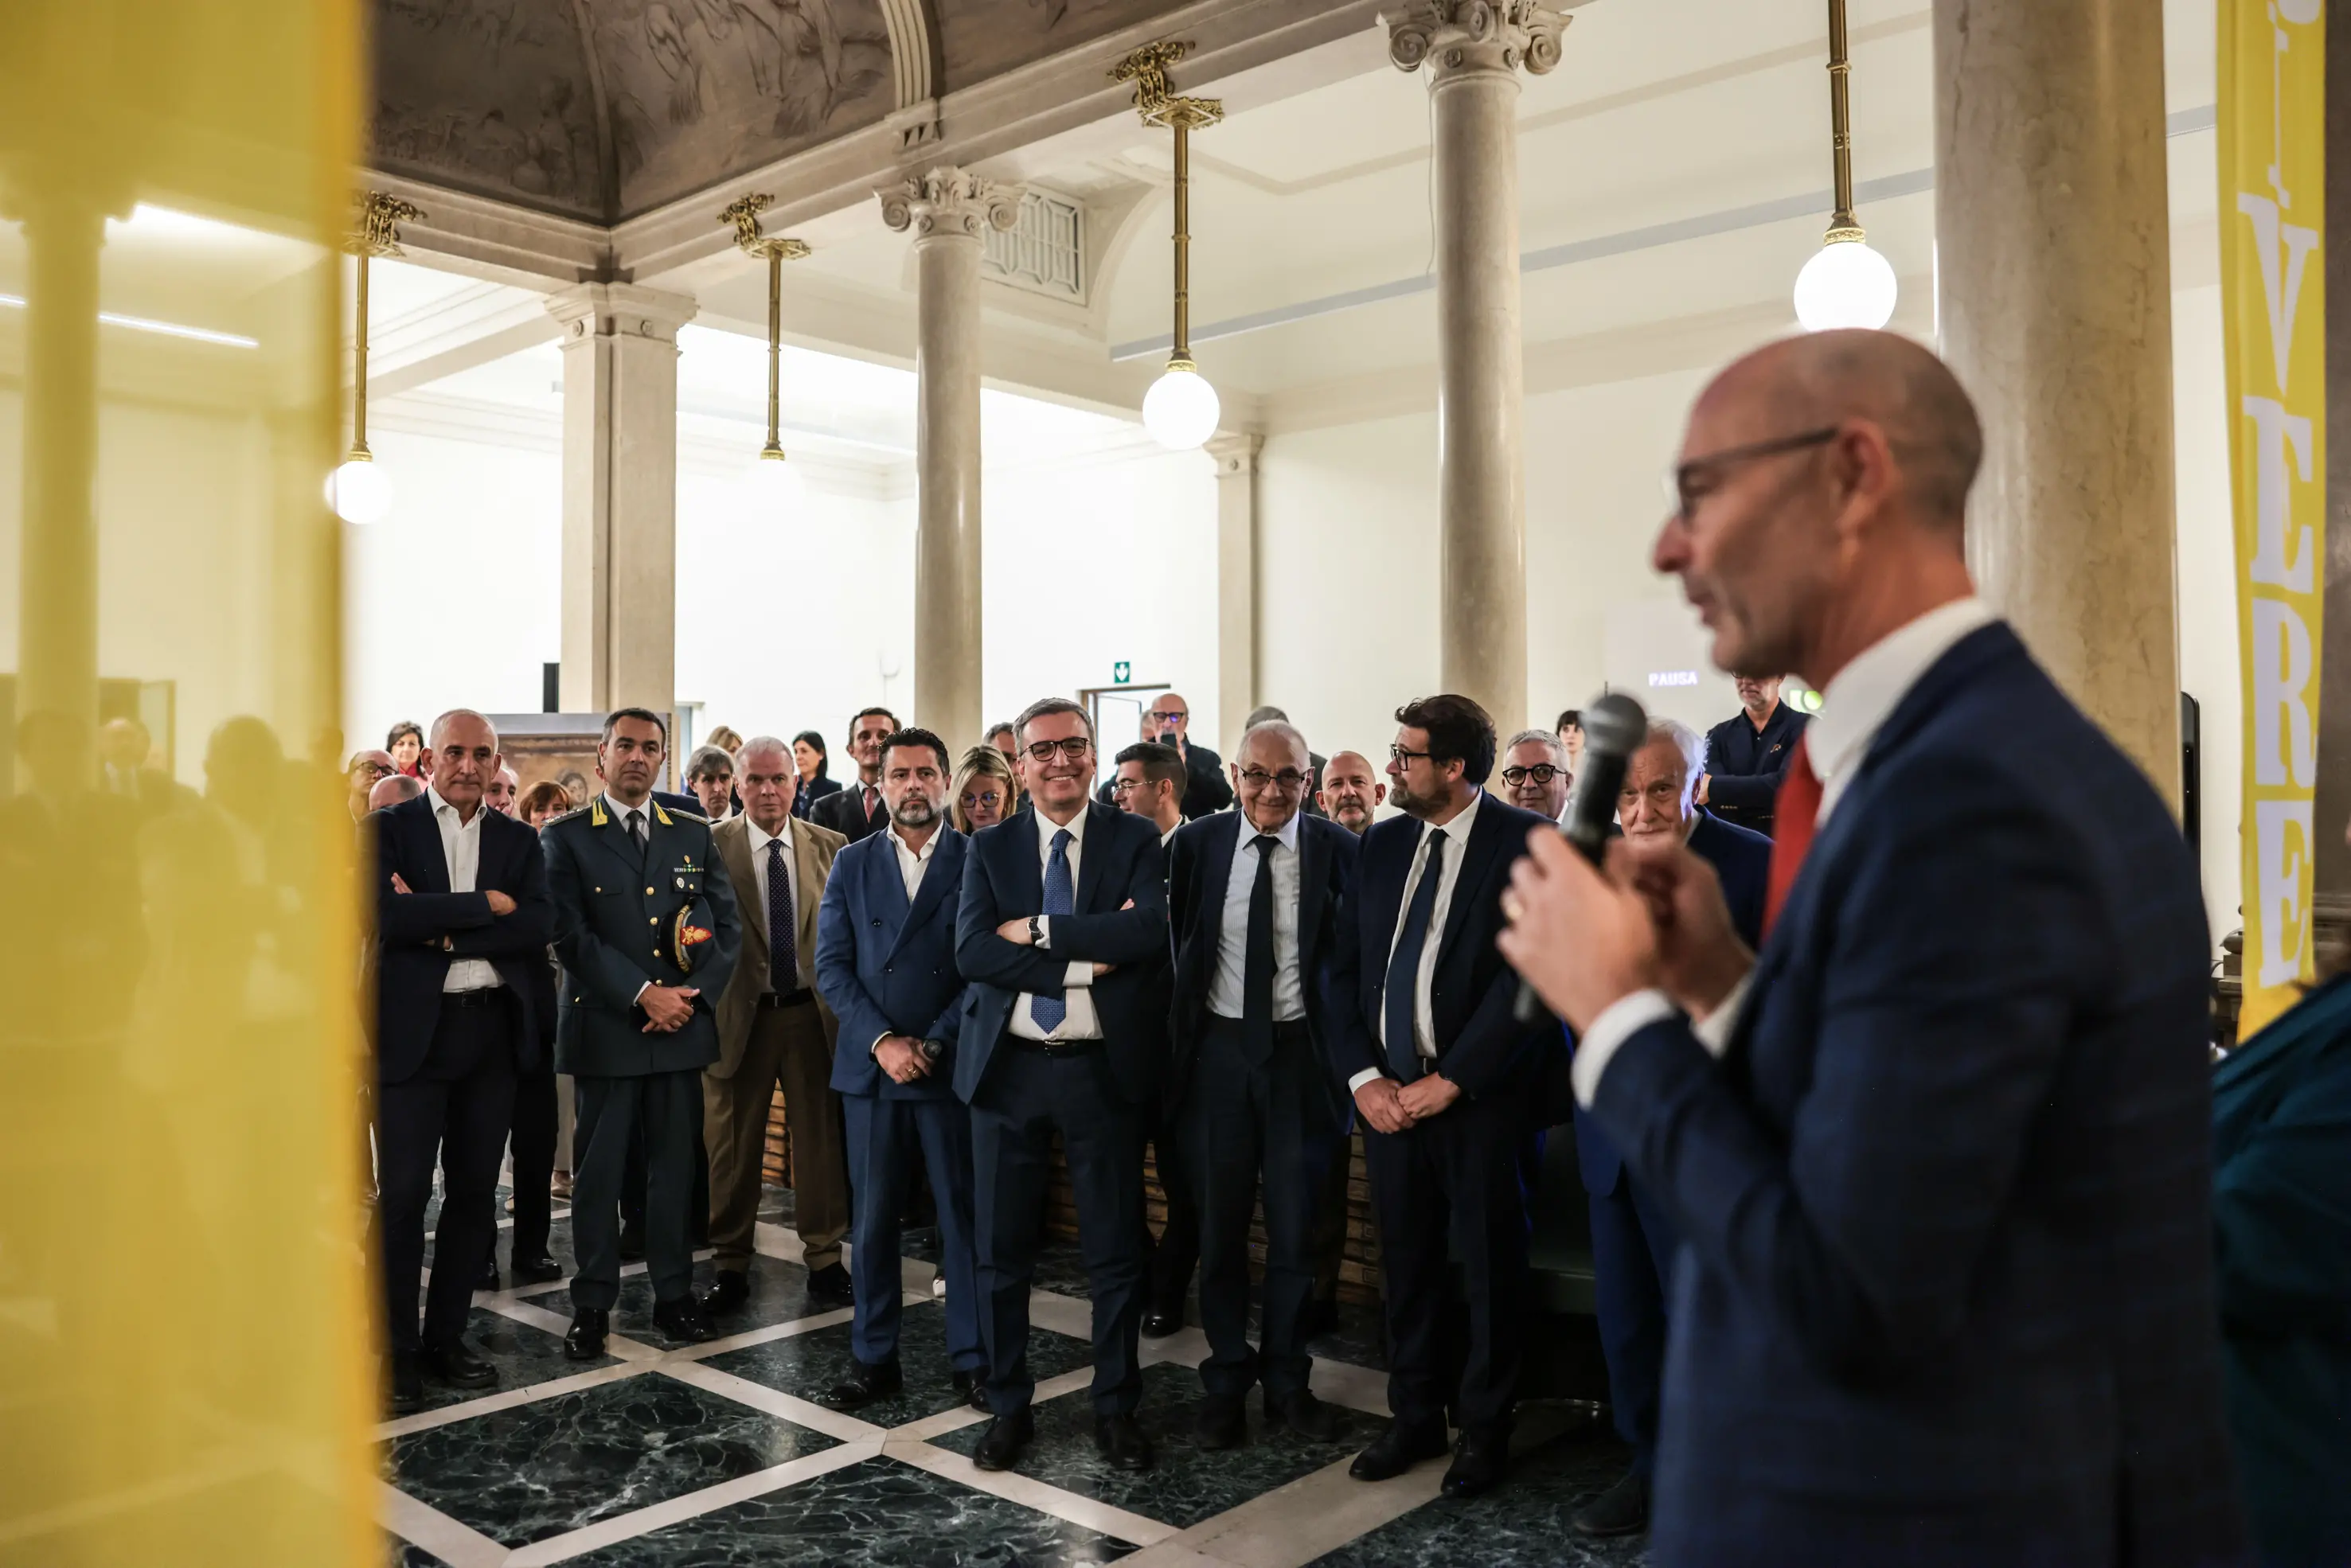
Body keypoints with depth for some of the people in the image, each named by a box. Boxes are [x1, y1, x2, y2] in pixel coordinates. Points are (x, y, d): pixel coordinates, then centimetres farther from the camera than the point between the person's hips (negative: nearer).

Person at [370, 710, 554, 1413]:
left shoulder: (519, 841, 9)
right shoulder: (388, 829, 0)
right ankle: (397, 1354, 12)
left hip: (493, 1032, 4)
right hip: (411, 1031, -3)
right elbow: (385, 914, -17)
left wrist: (444, 928, -15)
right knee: (403, 1196, 0)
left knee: (474, 1192, 11)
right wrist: (484, 906, -16)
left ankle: (446, 1337, 25)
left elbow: (539, 924, -7)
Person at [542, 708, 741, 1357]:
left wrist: (692, 996, -7)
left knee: (675, 1165, 8)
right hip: (604, 1029, -2)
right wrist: (643, 995, -16)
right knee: (597, 1170, 4)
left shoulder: (693, 835, 11)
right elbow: (572, 936, -8)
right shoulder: (566, 838, 2)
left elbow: (728, 925, 7)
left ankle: (674, 1293, 20)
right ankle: (592, 1304, 15)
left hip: (682, 1028, 3)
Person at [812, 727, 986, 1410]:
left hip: (954, 1067, -2)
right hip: (871, 1067, 2)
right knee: (873, 1219, 8)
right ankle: (873, 1358, 20)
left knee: (965, 1217, 4)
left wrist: (934, 1044, -11)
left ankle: (972, 1360, 15)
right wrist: (882, 1040, -10)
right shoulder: (852, 864, 9)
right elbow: (832, 966, 3)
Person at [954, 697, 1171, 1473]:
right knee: (1001, 1249, 10)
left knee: (1116, 1249, 8)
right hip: (1008, 1067, 2)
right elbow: (972, 952, -9)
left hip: (1103, 1068, -1)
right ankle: (1008, 1405, 27)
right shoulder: (989, 847, 5)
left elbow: (1149, 930, -17)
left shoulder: (1135, 840, 1)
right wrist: (1087, 959, -17)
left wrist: (1040, 930, -15)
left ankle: (1116, 1408, 25)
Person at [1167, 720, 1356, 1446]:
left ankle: (1286, 1380, 27)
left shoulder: (1337, 849, -4)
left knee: (1295, 1228, 9)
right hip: (1217, 1051, 1)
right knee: (1219, 1225, 10)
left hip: (1301, 1052, -1)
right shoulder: (1197, 844, -1)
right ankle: (1226, 1381, 27)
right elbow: (1174, 947, 3)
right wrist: (1175, 1045, -1)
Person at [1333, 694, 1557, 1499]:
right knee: (1406, 1261, 12)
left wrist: (1449, 1080, -14)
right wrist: (1363, 1075, -3)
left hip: (1479, 1093, -4)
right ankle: (1415, 1416, 29)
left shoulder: (1525, 842, -7)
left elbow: (1526, 974, -14)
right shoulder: (1382, 843, 9)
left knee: (1491, 1266, 8)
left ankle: (1484, 1427, 25)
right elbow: (1347, 968, 9)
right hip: (1388, 1091, 5)